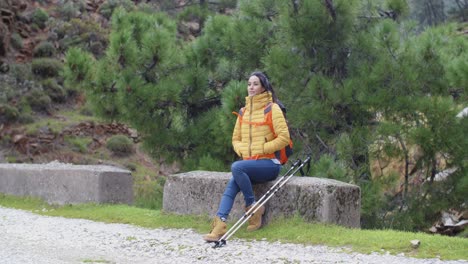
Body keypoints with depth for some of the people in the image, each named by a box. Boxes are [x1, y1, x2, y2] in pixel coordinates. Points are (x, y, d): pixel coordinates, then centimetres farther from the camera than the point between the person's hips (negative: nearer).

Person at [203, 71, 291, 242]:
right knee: (231, 187, -23)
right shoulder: (244, 111, 17)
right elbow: (236, 139, 22)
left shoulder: (272, 109, -2)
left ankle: (253, 207, -16)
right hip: (249, 163, 5)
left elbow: (284, 138, -9)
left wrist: (261, 149, -13)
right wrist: (242, 150, 1)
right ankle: (220, 225, -35)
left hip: (269, 163, -5)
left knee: (236, 167, -32)